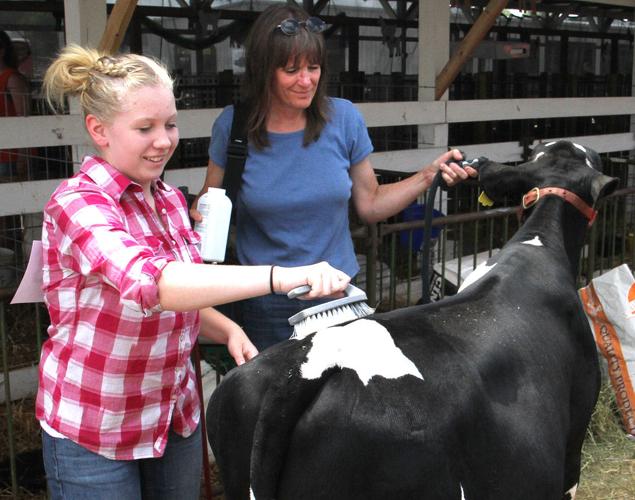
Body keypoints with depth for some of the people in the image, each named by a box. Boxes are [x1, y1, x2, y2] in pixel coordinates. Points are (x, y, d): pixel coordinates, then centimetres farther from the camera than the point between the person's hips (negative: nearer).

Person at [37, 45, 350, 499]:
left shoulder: (170, 200, 3)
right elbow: (150, 281, -38)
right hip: (93, 436, -6)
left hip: (177, 417, 6)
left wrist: (226, 329, -7)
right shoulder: (77, 205, -20)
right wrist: (282, 276, -48)